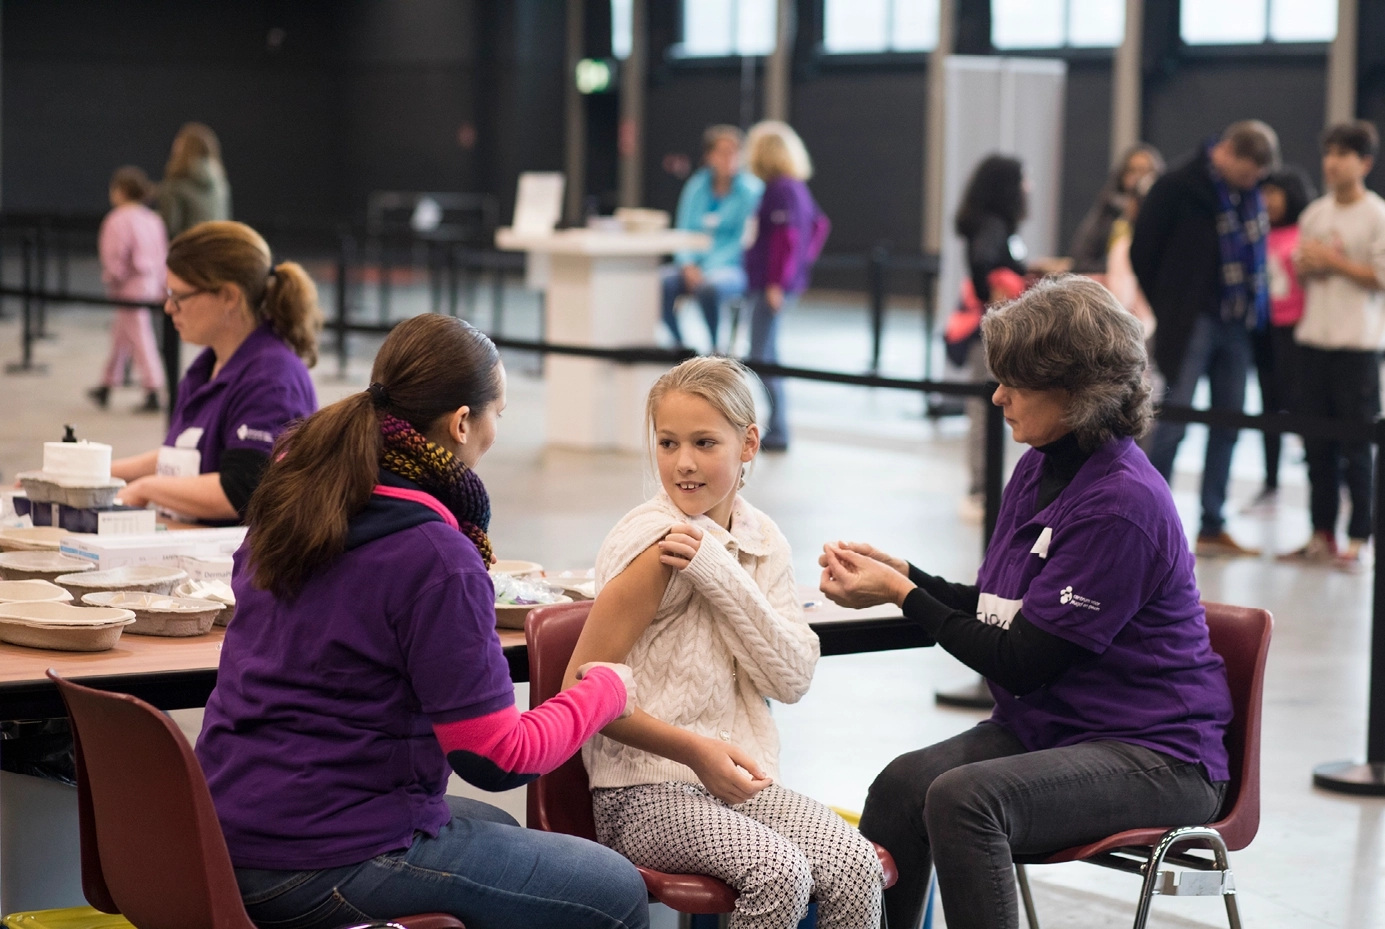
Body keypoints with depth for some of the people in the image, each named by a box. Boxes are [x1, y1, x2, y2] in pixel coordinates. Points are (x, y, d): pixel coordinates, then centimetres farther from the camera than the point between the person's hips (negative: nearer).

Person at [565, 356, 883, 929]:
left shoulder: (764, 542, 7)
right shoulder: (655, 544, -11)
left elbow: (793, 680, -3)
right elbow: (583, 689, -12)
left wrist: (722, 577, -14)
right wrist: (697, 751, -18)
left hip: (737, 780, 6)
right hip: (644, 794, -6)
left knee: (856, 868, -19)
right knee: (779, 873, -30)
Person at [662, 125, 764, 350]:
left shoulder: (751, 189, -5)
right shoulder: (697, 186, 9)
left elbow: (745, 238, -10)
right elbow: (685, 231, 9)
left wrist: (708, 269, -19)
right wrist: (688, 265, -11)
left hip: (733, 266, -4)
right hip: (695, 264, 4)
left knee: (709, 286, -37)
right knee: (662, 282, -25)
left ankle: (716, 347, -17)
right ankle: (679, 345, -8)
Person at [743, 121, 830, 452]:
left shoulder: (779, 190, -15)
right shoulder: (796, 187, 13)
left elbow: (787, 238, -22)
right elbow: (820, 224, 23)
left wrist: (776, 283, -21)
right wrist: (804, 260, 21)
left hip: (771, 285, -10)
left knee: (761, 357, -7)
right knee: (766, 356, 15)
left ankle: (777, 432, -7)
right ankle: (776, 429, 20)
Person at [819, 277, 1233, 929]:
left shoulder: (1124, 505, -21)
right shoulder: (1039, 469, 7)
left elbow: (1022, 663, -19)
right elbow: (999, 613, 16)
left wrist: (903, 595, -12)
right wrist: (905, 575, 3)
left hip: (1153, 753, -8)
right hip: (1044, 725, 8)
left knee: (964, 799, -32)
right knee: (903, 784, -21)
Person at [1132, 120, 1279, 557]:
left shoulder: (1249, 192, 7)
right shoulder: (1178, 188, -10)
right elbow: (1142, 253, -5)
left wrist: (1257, 308, 5)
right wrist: (1171, 311, -1)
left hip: (1237, 324, 6)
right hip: (1193, 322, -6)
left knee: (1229, 424, 8)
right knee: (1174, 421, -6)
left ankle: (1212, 527, 15)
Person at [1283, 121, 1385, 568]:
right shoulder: (1314, 214, 12)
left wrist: (1332, 262, -11)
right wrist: (1307, 267, -2)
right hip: (1314, 339, 6)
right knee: (1317, 446, 8)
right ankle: (1321, 534, 15)